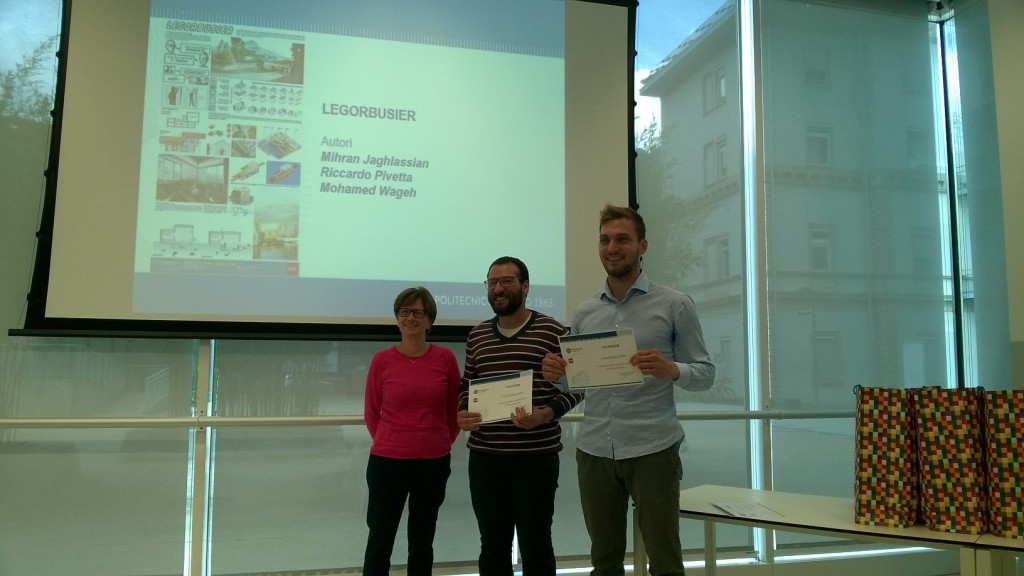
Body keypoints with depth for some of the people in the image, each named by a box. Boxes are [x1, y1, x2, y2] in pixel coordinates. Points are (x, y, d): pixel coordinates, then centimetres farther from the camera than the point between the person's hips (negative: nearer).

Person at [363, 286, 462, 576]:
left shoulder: (445, 358, -3)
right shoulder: (382, 360, -6)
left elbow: (455, 411, 8)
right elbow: (371, 412, 5)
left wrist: (440, 443, 8)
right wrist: (389, 443, 7)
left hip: (434, 463, 1)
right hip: (388, 462, -1)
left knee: (422, 542, 15)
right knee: (380, 541, 7)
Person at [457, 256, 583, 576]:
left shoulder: (552, 331, -4)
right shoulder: (476, 335, 10)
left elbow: (572, 388, -4)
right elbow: (466, 385, 15)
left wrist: (545, 415, -20)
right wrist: (462, 414, -5)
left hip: (536, 456, -4)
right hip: (484, 457, 4)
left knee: (535, 546, 7)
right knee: (492, 544, 15)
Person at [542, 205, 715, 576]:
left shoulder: (675, 305, -2)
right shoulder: (584, 312, 9)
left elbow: (705, 373, -1)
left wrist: (672, 370, -22)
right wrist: (555, 374, -9)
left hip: (652, 449, -3)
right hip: (594, 451, 4)